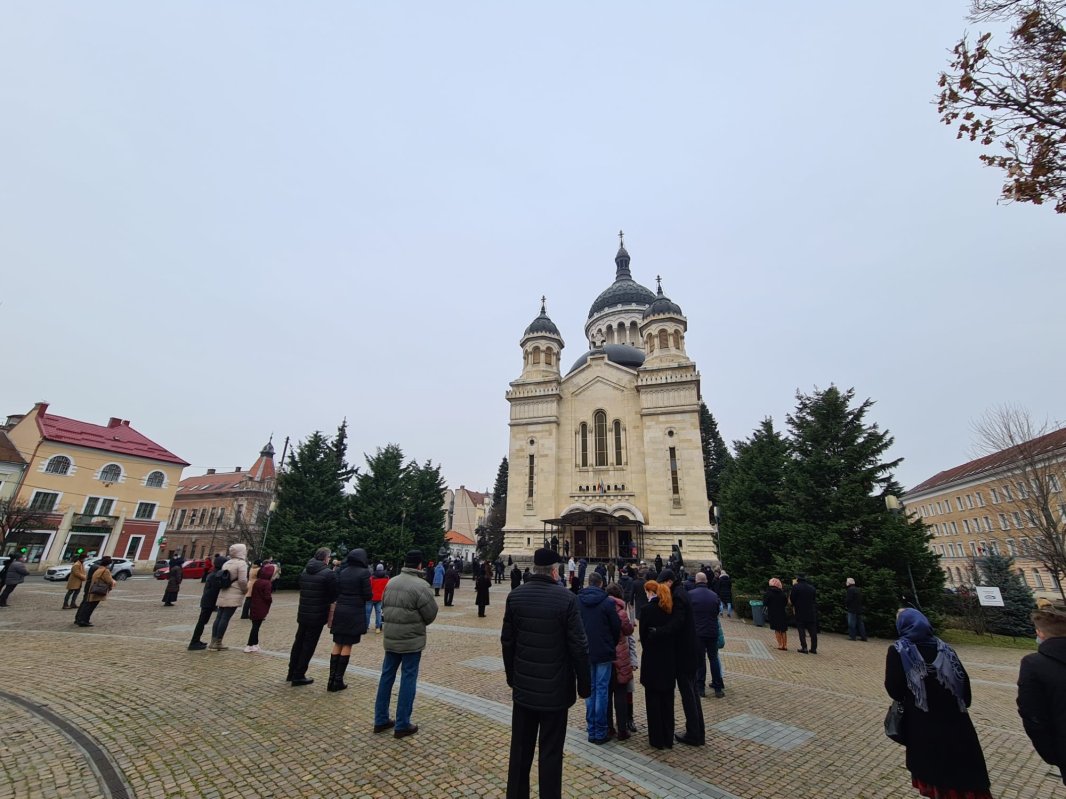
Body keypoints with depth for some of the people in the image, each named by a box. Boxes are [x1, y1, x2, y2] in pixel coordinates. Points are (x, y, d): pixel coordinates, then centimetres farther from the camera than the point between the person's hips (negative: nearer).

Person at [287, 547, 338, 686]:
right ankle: (298, 676, 10)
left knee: (298, 642, 19)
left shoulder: (304, 571, 5)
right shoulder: (329, 573, -18)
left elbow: (302, 589, 10)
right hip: (318, 615, -7)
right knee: (309, 645, 4)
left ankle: (292, 672, 29)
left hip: (303, 613, 7)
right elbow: (334, 594, -12)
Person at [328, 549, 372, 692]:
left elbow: (335, 591, 7)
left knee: (337, 645, 14)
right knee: (347, 645, 5)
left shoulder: (341, 572, 4)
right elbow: (368, 595, -13)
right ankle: (338, 680, 9)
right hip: (355, 612, -5)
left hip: (340, 610, 5)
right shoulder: (363, 573, -13)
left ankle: (332, 680, 16)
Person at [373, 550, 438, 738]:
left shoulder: (390, 583, 2)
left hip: (390, 638, 7)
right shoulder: (420, 586, -19)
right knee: (408, 680, 5)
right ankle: (402, 725, 13)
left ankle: (381, 720, 27)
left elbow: (384, 606, 9)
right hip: (411, 640, -6)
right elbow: (431, 614, -13)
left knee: (387, 676, 17)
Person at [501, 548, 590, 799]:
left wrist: (511, 676, 15)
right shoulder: (566, 598, -18)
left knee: (520, 749, 18)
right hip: (555, 689, -4)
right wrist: (584, 684, -2)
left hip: (523, 686, 4)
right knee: (550, 753, 11)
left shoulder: (515, 595, -5)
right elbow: (579, 646, -15)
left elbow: (507, 641, 3)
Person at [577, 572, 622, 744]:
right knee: (602, 690, 6)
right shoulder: (608, 602, -13)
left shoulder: (577, 600, -3)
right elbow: (617, 627, -6)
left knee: (589, 689, 15)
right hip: (604, 652, -3)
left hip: (585, 652, 3)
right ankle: (600, 732, 12)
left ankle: (591, 730, 22)